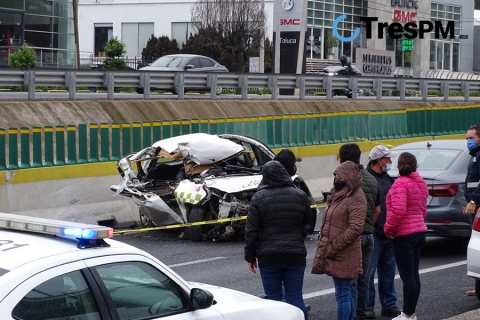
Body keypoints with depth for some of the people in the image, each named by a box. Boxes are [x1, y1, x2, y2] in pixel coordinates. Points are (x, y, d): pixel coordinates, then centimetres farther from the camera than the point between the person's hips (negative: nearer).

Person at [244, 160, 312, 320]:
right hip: (296, 255, 2)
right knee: (296, 298, 5)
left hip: (268, 257, -2)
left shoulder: (258, 198, -6)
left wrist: (250, 257, 3)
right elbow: (307, 224, 8)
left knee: (273, 299, 5)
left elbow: (251, 231, -5)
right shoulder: (300, 196, 1)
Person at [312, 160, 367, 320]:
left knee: (342, 295, -6)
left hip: (344, 256, -9)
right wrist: (324, 245, 13)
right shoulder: (338, 195, 16)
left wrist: (333, 247, -20)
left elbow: (355, 229, -22)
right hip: (335, 253, 9)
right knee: (346, 294, 15)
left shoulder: (356, 199, -14)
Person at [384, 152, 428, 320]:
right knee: (413, 274, 13)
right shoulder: (420, 183, 12)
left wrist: (388, 228, -14)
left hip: (404, 235, -9)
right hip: (419, 231, 9)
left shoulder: (401, 183, -16)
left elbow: (398, 210, -27)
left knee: (407, 276, -4)